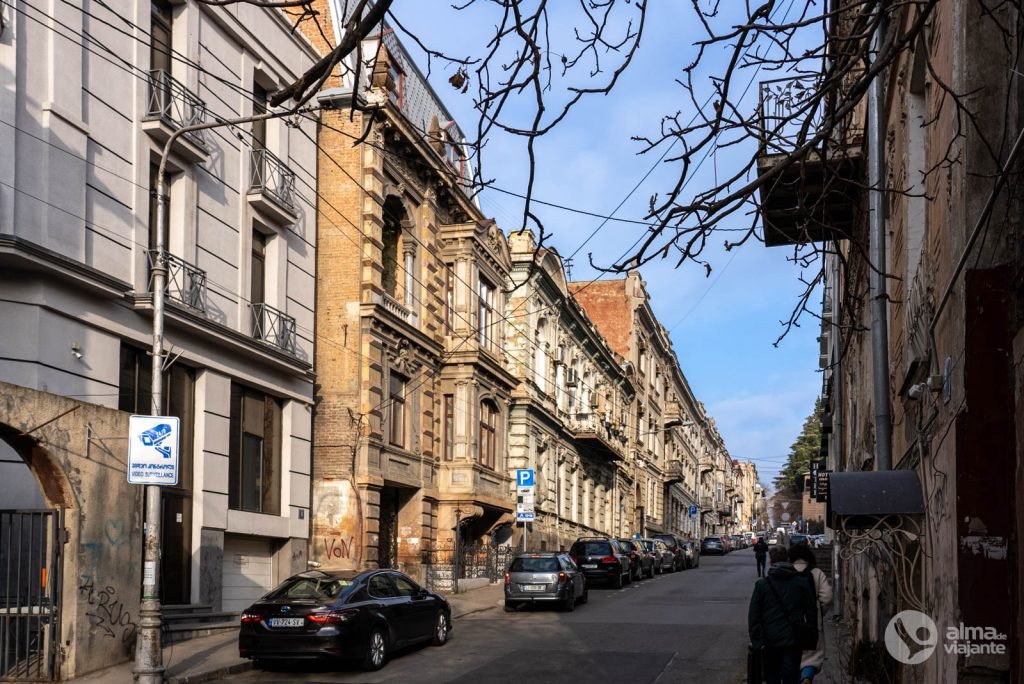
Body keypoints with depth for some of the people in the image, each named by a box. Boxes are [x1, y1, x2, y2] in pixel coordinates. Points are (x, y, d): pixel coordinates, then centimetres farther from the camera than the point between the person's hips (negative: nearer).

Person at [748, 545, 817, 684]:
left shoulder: (761, 584, -4)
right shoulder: (802, 583, -2)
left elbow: (753, 615, -6)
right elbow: (811, 612, 1)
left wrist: (756, 641, -3)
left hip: (769, 641, 0)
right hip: (793, 641, 0)